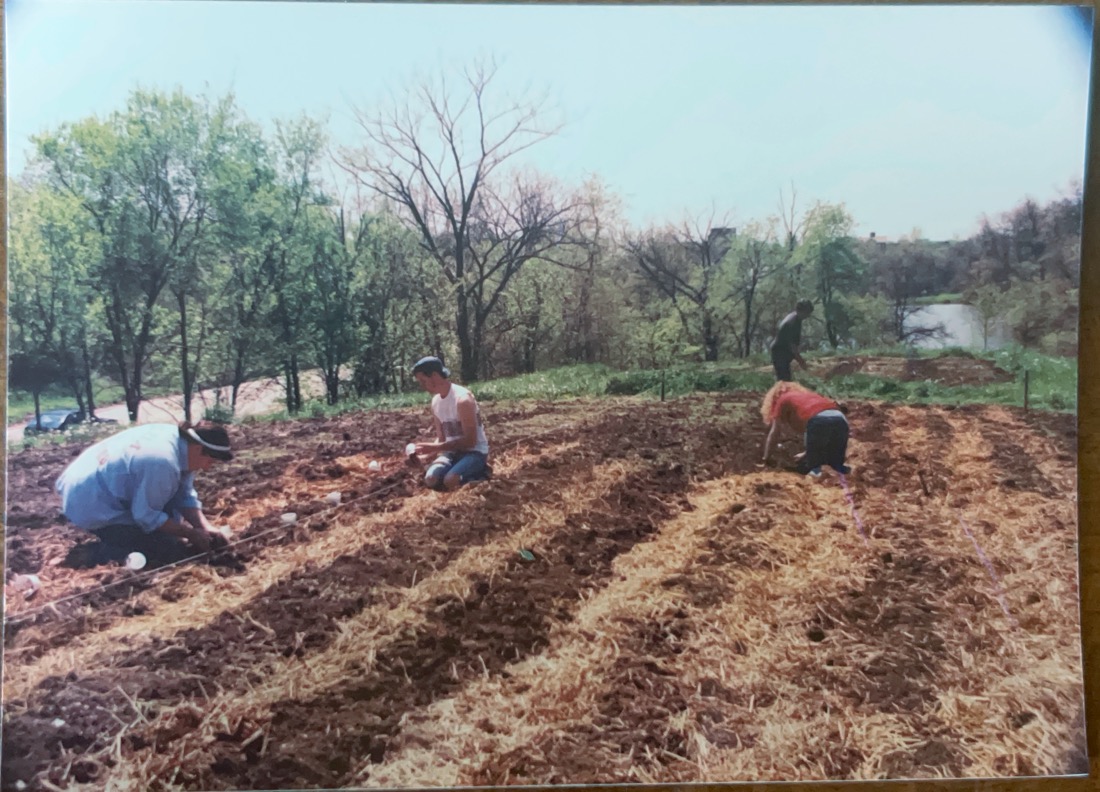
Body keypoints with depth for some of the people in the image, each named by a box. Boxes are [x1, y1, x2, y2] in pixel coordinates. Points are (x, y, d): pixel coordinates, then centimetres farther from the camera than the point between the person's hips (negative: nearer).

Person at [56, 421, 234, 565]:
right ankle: (106, 552, -7)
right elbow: (147, 516, -23)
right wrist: (191, 534, -15)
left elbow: (185, 496, 3)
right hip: (91, 507, -10)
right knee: (167, 548, -12)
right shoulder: (162, 462, -32)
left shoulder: (179, 440, -3)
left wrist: (205, 527, -8)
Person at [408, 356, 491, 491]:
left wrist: (434, 448, -25)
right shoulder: (435, 402, 4)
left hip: (474, 451, -7)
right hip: (452, 451, 7)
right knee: (430, 479, -19)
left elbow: (470, 441, -23)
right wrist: (427, 452, -9)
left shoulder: (462, 399, -21)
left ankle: (481, 473, -1)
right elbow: (441, 438, 12)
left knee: (450, 481, -30)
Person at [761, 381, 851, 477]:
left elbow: (773, 434, 32)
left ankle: (816, 471, -15)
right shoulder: (809, 395, 41)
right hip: (841, 421, 5)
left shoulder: (782, 400, 27)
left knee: (811, 466, 13)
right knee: (836, 464, 22)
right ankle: (842, 470, -6)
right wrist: (807, 453, 51)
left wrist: (766, 458, 42)